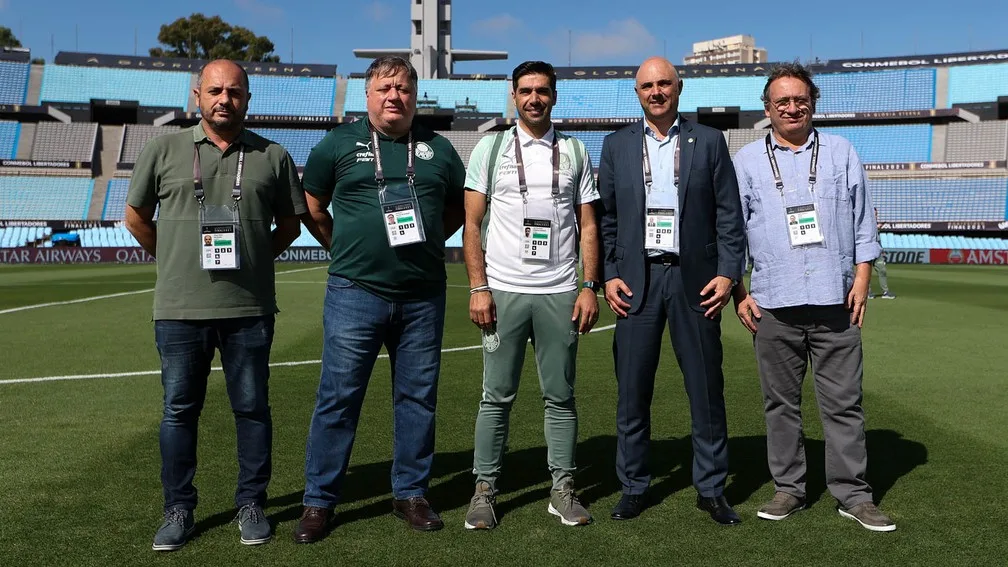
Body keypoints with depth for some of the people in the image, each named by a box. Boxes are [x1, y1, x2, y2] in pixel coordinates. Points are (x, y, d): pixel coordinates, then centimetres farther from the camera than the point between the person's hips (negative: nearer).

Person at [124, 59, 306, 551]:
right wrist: (174, 261, 10)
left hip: (249, 309, 0)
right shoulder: (163, 149, 5)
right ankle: (178, 510, 24)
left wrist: (254, 258, 6)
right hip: (179, 308, 1)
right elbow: (136, 217, 13)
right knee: (179, 410, 9)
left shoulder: (272, 156, 5)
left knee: (252, 408, 7)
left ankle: (251, 505, 22)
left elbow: (290, 224, 13)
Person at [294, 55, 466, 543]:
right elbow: (312, 208, 11)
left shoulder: (438, 149, 10)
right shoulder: (338, 144, 4)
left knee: (418, 397, 9)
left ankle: (410, 493, 24)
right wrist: (346, 249, 7)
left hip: (423, 296, 3)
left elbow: (458, 208, 21)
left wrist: (426, 242, 9)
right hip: (355, 294, -2)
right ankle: (319, 501, 15)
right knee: (338, 398, 2)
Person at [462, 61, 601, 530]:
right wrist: (478, 288, -6)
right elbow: (472, 224, 2)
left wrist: (589, 287, 0)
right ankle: (484, 490, 15)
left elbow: (588, 227, 9)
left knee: (560, 397, 7)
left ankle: (563, 490, 18)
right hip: (503, 291, -1)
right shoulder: (491, 148, 6)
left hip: (560, 293, 2)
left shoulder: (574, 152, 11)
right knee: (497, 397, 4)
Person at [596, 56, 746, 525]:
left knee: (706, 389, 5)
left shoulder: (709, 142, 8)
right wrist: (609, 276, -1)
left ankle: (711, 489, 19)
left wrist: (728, 273, -4)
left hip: (695, 280, 0)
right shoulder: (617, 145, 10)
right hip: (636, 281, 1)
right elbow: (606, 217, 8)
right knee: (632, 390, 3)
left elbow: (729, 215, 5)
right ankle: (633, 487, 17)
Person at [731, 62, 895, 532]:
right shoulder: (747, 161, 9)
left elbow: (863, 221, 11)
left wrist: (861, 278, 2)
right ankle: (788, 488, 19)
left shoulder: (841, 152, 11)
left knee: (843, 401, 3)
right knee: (781, 401, 7)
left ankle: (852, 494, 15)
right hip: (773, 304, 0)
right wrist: (739, 292, 1)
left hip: (835, 301, 0)